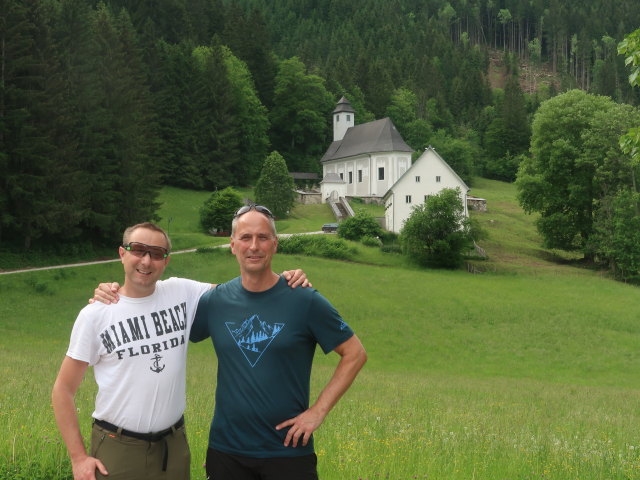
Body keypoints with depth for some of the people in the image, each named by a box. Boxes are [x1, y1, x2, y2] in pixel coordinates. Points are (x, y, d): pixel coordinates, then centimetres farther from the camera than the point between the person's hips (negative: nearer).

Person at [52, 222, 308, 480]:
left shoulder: (182, 293, 0)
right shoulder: (94, 315, -6)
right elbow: (63, 390, -2)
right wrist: (79, 458, -7)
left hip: (173, 445, 2)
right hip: (116, 449, -2)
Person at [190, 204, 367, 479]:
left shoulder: (304, 300, -8)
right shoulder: (214, 301, -1)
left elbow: (355, 354, -4)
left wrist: (318, 411, -9)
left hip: (288, 449, -2)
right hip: (225, 449, 3)